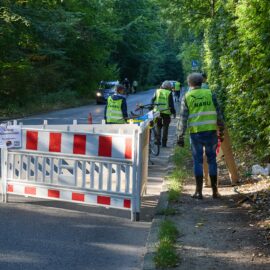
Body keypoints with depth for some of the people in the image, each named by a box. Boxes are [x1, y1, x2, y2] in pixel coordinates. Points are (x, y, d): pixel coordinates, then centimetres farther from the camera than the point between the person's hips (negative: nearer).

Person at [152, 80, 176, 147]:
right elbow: (171, 104, -7)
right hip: (166, 112, -3)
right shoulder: (169, 93, -6)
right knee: (165, 127, 6)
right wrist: (173, 112, 3)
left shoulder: (157, 91, 6)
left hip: (157, 111, 3)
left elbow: (153, 101, 8)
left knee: (158, 126, 16)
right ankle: (164, 143, 6)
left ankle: (158, 140, 5)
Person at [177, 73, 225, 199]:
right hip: (211, 131, 1)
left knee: (197, 161, 7)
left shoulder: (186, 97, 2)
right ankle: (215, 191, 13)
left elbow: (182, 118, -2)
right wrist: (221, 130, 13)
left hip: (196, 133, -1)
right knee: (212, 159, 10)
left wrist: (180, 136, 1)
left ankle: (199, 191, 7)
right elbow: (218, 113, 5)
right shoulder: (210, 94, 5)